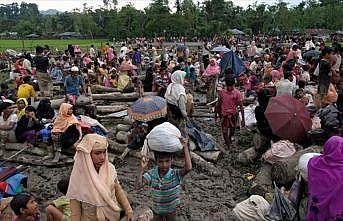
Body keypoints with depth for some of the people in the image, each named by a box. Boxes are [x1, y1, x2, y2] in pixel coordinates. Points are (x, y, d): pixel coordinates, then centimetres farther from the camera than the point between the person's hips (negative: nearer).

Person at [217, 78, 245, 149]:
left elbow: (241, 106, -12)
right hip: (224, 115, 0)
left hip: (233, 114, 0)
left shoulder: (237, 93, -14)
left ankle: (229, 140, 49)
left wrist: (243, 119, -13)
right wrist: (219, 114, 15)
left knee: (232, 131, 18)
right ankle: (228, 147, 10)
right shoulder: (222, 92, -8)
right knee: (224, 132, -4)